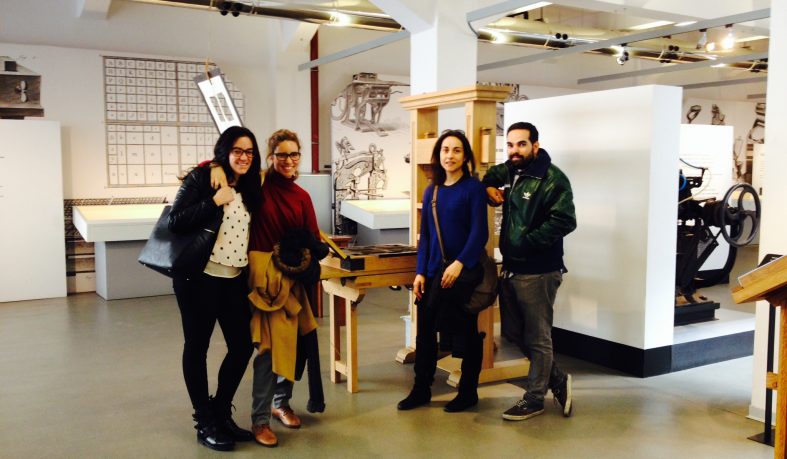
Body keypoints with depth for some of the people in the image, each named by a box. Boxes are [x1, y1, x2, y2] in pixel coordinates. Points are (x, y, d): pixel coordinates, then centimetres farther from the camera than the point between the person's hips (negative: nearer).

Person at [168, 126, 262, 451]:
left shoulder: (249, 188, 10)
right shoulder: (201, 179, -8)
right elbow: (175, 222, -17)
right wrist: (215, 201, -21)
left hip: (235, 279, 6)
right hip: (199, 278, -6)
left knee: (242, 346, 7)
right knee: (197, 347, 6)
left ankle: (221, 413, 26)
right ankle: (205, 423, 18)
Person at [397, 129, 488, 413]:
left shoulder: (473, 188, -5)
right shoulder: (431, 191, 10)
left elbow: (479, 232, -11)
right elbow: (425, 235, 11)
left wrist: (459, 264, -21)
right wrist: (420, 272, 3)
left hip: (464, 269, -5)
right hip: (433, 270, 5)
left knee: (467, 333, 6)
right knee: (425, 331, 9)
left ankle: (468, 393, 21)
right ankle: (421, 390, 24)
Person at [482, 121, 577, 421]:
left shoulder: (552, 178, -14)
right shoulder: (510, 171, 11)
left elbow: (564, 221, -24)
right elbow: (491, 176, 33)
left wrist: (524, 244, -21)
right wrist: (489, 188, 10)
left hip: (539, 272, -9)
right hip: (511, 269, 9)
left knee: (537, 338, 4)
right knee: (513, 332, 17)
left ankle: (534, 399, 20)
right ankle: (558, 380, 33)